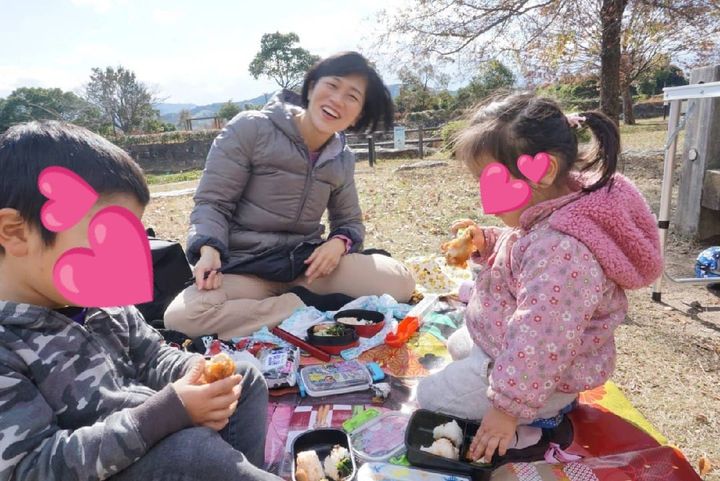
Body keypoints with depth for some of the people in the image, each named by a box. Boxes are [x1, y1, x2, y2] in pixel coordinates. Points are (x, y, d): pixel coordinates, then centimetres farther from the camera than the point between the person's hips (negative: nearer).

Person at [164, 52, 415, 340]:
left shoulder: (343, 159, 6)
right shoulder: (251, 129, -8)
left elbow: (349, 221, 13)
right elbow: (212, 202, -7)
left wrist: (338, 243, -12)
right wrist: (209, 249, -27)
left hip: (307, 263, 3)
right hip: (245, 267, -2)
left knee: (400, 282, -18)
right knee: (181, 316, -34)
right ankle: (311, 308, -20)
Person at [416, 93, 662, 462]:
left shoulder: (561, 249, -38)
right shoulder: (547, 213, -6)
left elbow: (540, 340, -36)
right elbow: (518, 255, 14)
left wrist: (508, 407, -29)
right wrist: (485, 243, -5)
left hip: (533, 372, -10)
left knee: (429, 397, 1)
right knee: (457, 345, 33)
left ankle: (538, 419, 3)